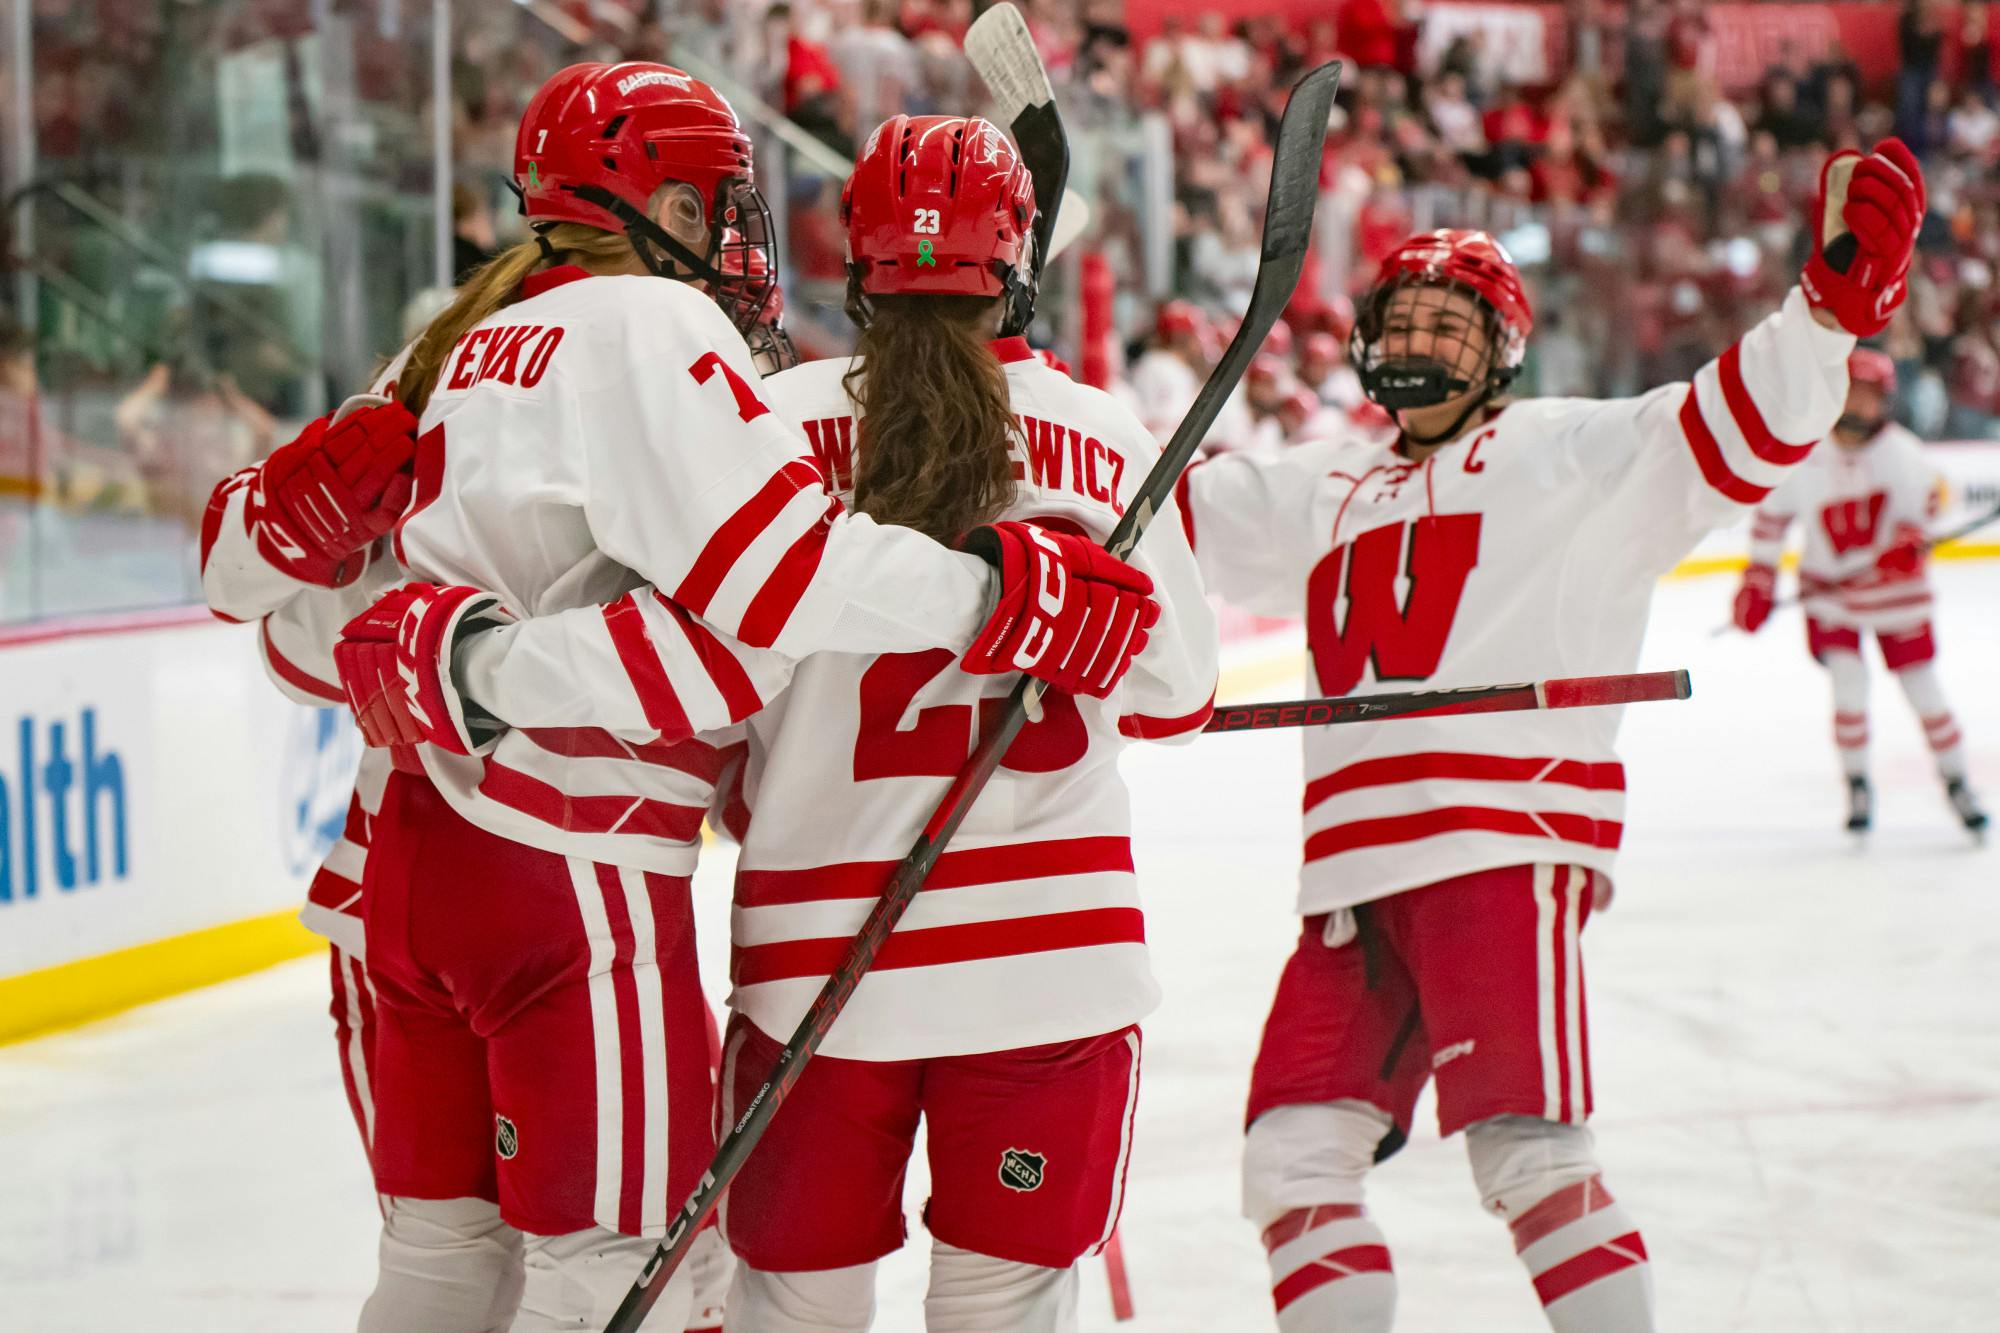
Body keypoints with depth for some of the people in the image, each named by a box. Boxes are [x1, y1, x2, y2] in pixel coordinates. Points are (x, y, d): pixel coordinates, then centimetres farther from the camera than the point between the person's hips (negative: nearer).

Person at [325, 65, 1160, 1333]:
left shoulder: (475, 345, 19)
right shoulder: (646, 329, -10)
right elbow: (776, 571, -21)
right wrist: (1005, 595, -19)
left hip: (428, 844, 9)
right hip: (570, 876, -9)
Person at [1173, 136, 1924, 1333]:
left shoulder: (1571, 454, 8)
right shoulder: (1322, 493, 25)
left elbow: (1738, 429, -3)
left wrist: (1837, 299, -19)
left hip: (1506, 850, -6)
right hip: (1356, 874, 6)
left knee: (1529, 1156, -15)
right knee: (1295, 1159, 2)